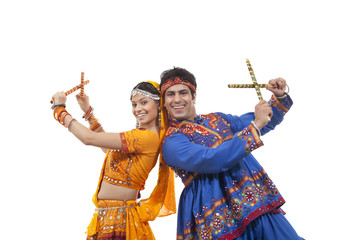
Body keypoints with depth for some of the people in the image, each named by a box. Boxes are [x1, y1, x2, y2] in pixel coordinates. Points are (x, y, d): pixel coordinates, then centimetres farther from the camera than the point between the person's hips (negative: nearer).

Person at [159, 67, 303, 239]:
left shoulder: (217, 119, 15)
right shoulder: (171, 142, -6)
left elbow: (265, 123, 25)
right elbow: (213, 160, -21)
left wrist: (280, 98, 6)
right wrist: (256, 125, -18)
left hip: (259, 204, 6)